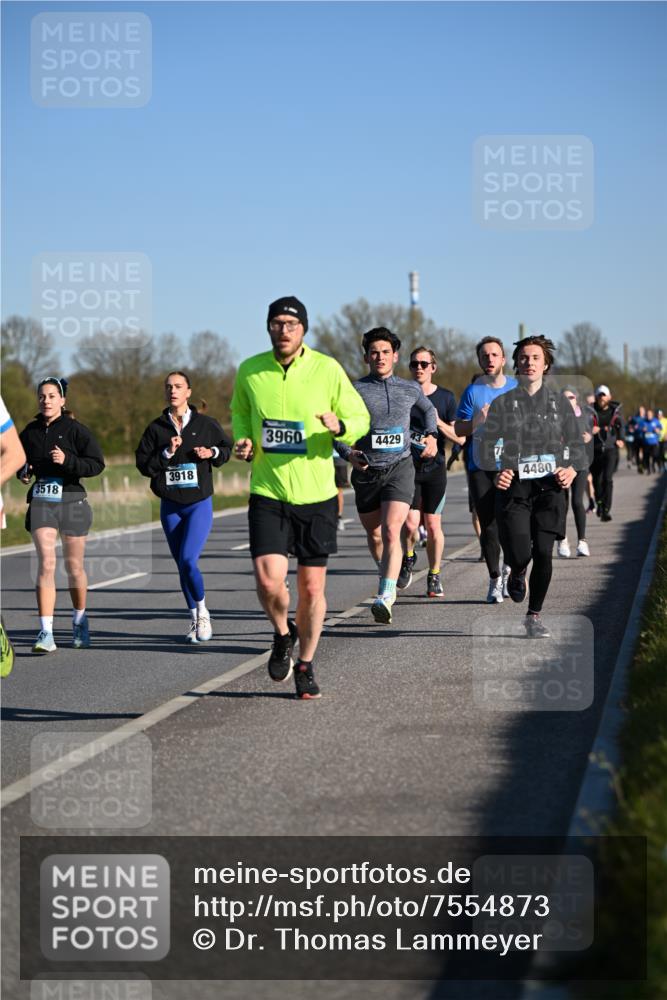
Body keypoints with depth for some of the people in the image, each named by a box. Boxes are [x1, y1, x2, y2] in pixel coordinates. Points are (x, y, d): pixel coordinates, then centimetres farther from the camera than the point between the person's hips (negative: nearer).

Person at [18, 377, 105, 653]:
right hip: (41, 503, 1)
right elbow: (20, 461, 22)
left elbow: (96, 463, -9)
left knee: (74, 567, 10)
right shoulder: (29, 432, 7)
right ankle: (46, 632, -17)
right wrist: (23, 471, 0)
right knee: (46, 563, -14)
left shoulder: (75, 429, -4)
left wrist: (67, 461, -22)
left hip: (71, 502, -1)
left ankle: (80, 621, 34)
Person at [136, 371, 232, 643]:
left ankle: (203, 613, 4)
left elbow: (226, 447, 12)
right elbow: (143, 464, -3)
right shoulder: (156, 428, 1)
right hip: (170, 506, 3)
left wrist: (213, 453, -8)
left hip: (199, 503, -3)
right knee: (181, 565, 8)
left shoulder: (205, 424, -2)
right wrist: (166, 453, -16)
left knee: (188, 560, -17)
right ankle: (194, 620, 22)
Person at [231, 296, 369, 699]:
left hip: (317, 495, 0)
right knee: (268, 579, -15)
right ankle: (283, 634, 18)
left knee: (312, 587, 6)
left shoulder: (328, 369, -5)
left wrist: (340, 426, -19)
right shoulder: (249, 371, 0)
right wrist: (243, 441, 0)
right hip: (268, 493, 0)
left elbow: (361, 419, 3)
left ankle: (306, 666, 27)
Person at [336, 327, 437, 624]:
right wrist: (348, 453, -13)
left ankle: (385, 597, -28)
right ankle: (388, 579, 43)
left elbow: (428, 409, 29)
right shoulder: (354, 390, -1)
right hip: (366, 470, 1)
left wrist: (431, 436, 14)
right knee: (374, 535, 15)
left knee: (391, 531, -19)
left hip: (400, 467, -1)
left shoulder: (410, 389, 7)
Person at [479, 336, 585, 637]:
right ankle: (517, 575, 29)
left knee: (543, 552, -9)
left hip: (550, 487, 1)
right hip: (514, 487, -1)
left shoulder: (560, 403, 8)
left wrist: (571, 469, -8)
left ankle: (534, 616, 7)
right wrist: (495, 473, -14)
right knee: (519, 554, -11)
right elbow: (487, 444, 5)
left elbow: (576, 445, 13)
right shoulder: (502, 403, 5)